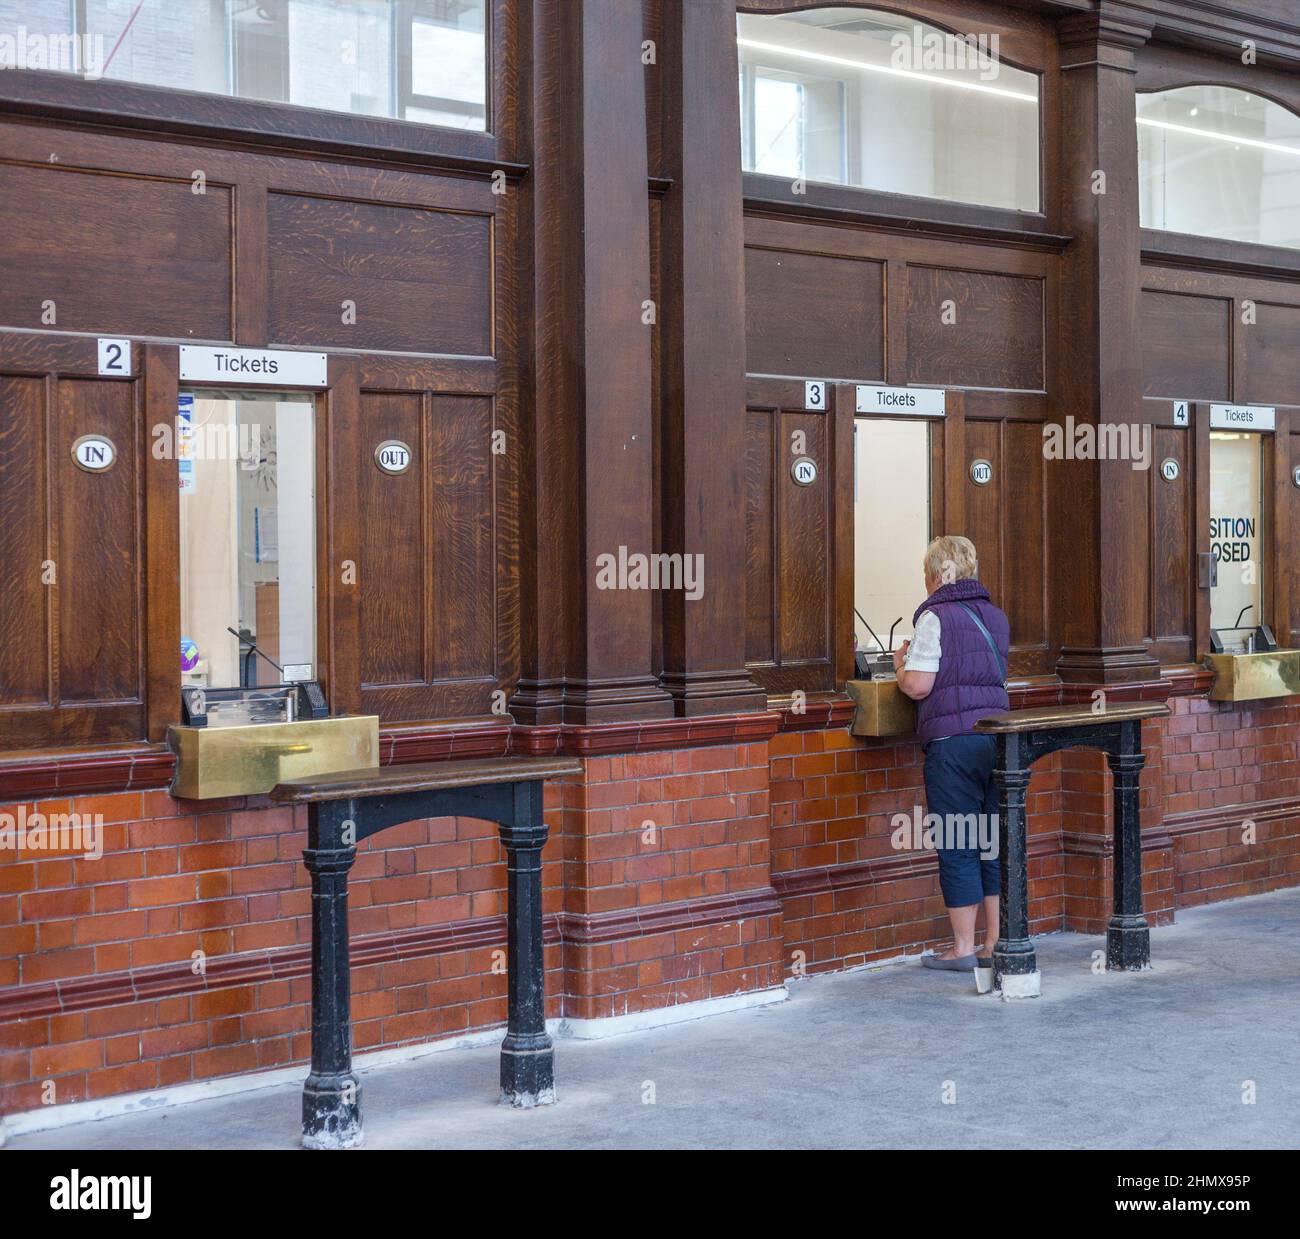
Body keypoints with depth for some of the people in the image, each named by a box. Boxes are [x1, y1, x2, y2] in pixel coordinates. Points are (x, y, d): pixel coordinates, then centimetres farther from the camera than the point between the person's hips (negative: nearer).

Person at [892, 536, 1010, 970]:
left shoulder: (936, 616, -6)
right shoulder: (995, 616, 15)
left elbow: (917, 686, -12)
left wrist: (901, 663, 9)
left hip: (952, 740, -6)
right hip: (997, 734, 6)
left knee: (957, 846, 1)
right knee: (994, 841, 10)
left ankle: (964, 948, 6)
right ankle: (994, 943, 13)